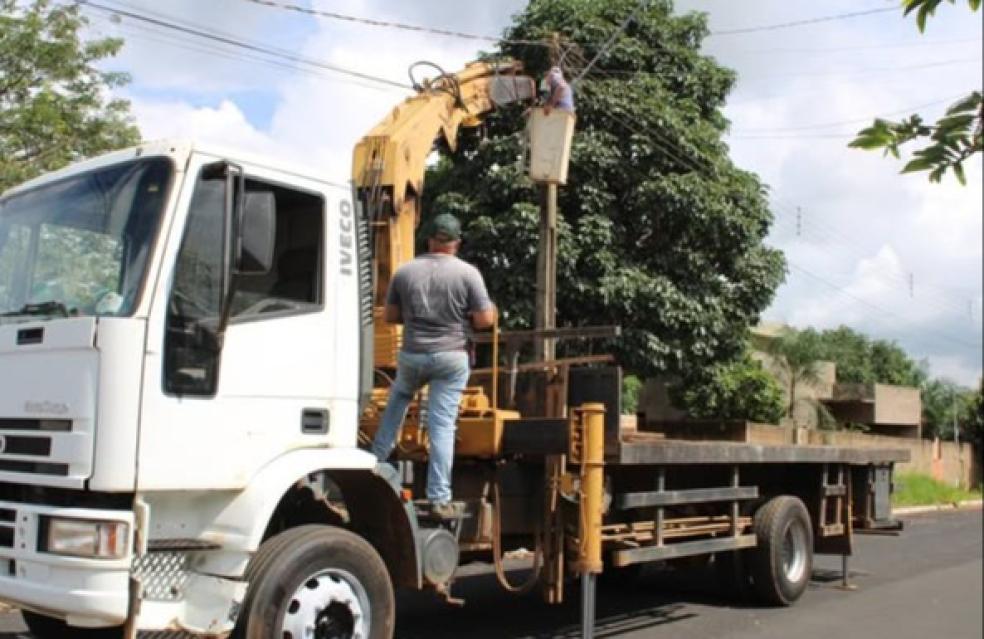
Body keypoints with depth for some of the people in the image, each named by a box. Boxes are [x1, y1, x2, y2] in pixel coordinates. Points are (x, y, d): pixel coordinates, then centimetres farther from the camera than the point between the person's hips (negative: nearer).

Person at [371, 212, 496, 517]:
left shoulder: (404, 271, 1)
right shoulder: (467, 272, -7)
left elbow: (389, 316, 8)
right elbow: (484, 319, -7)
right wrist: (463, 318, 14)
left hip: (412, 355, 2)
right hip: (451, 357, -2)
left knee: (397, 400, 31)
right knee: (442, 426, -1)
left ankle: (377, 458, 34)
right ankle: (439, 498, 2)